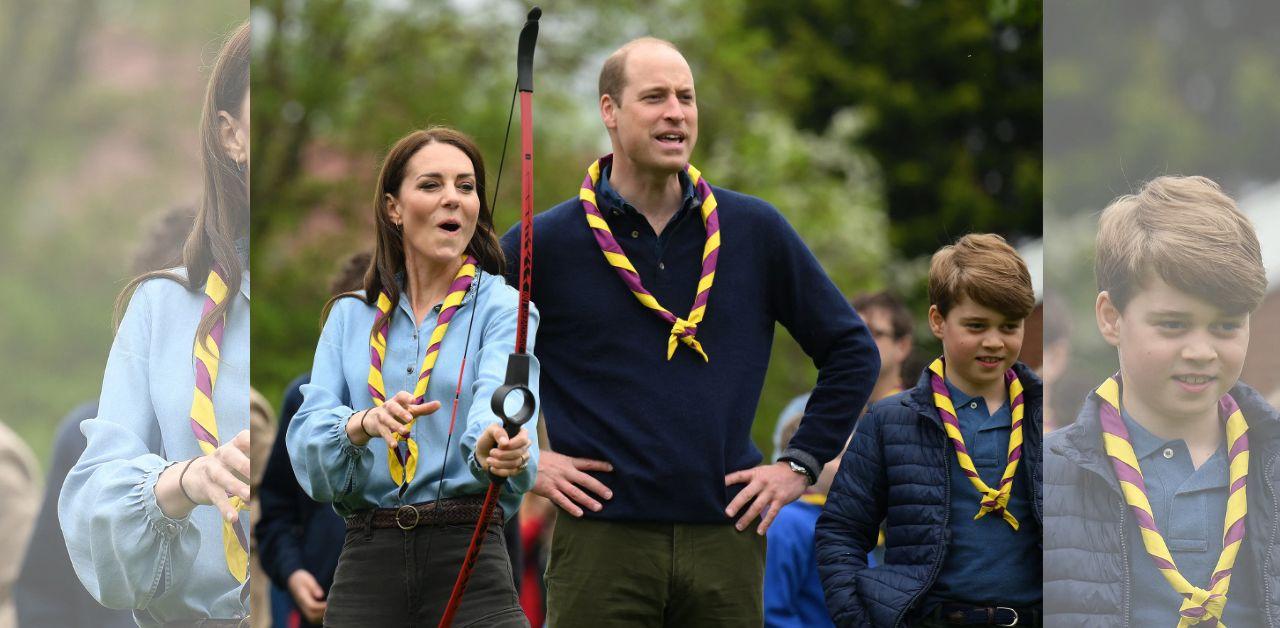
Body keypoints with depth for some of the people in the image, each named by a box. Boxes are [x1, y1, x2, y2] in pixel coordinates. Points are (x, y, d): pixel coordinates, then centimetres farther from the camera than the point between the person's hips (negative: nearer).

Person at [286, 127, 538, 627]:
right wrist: (364, 424, -25)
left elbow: (497, 396, -20)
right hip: (367, 557, 3)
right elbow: (307, 432, -2)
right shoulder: (351, 315, 12)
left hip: (466, 554, -3)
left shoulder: (499, 306, 1)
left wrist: (493, 449, -44)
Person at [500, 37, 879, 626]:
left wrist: (801, 463, 9)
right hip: (603, 540, -2)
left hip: (725, 539, 2)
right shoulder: (547, 243, 3)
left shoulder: (755, 230, 9)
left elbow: (852, 352, 17)